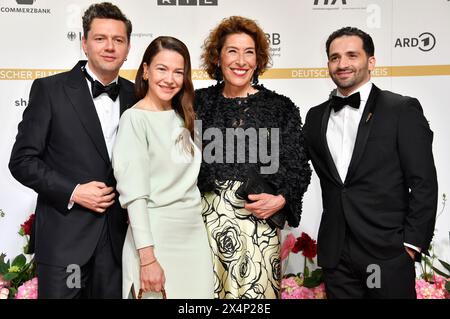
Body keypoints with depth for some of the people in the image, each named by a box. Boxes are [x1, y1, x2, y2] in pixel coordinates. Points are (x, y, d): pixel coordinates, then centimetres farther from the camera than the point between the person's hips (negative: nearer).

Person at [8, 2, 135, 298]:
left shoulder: (136, 96, 6)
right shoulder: (49, 89, -4)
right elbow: (22, 160, -5)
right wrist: (73, 192, -15)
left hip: (118, 236, 3)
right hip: (64, 238, -3)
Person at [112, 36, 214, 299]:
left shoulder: (182, 118, 11)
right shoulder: (135, 119, -10)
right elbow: (135, 195, -15)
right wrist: (147, 258, -18)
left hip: (195, 233, 7)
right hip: (156, 236, -6)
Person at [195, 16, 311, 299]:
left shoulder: (281, 108, 4)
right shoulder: (199, 103, 6)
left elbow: (298, 167, 5)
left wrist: (280, 199, -11)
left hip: (259, 222, 0)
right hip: (206, 219, 1)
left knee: (256, 291, 4)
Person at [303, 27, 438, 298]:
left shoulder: (403, 109, -3)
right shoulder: (316, 116, 10)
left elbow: (423, 183, -6)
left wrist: (412, 243, -10)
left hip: (387, 252, -3)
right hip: (335, 254, 4)